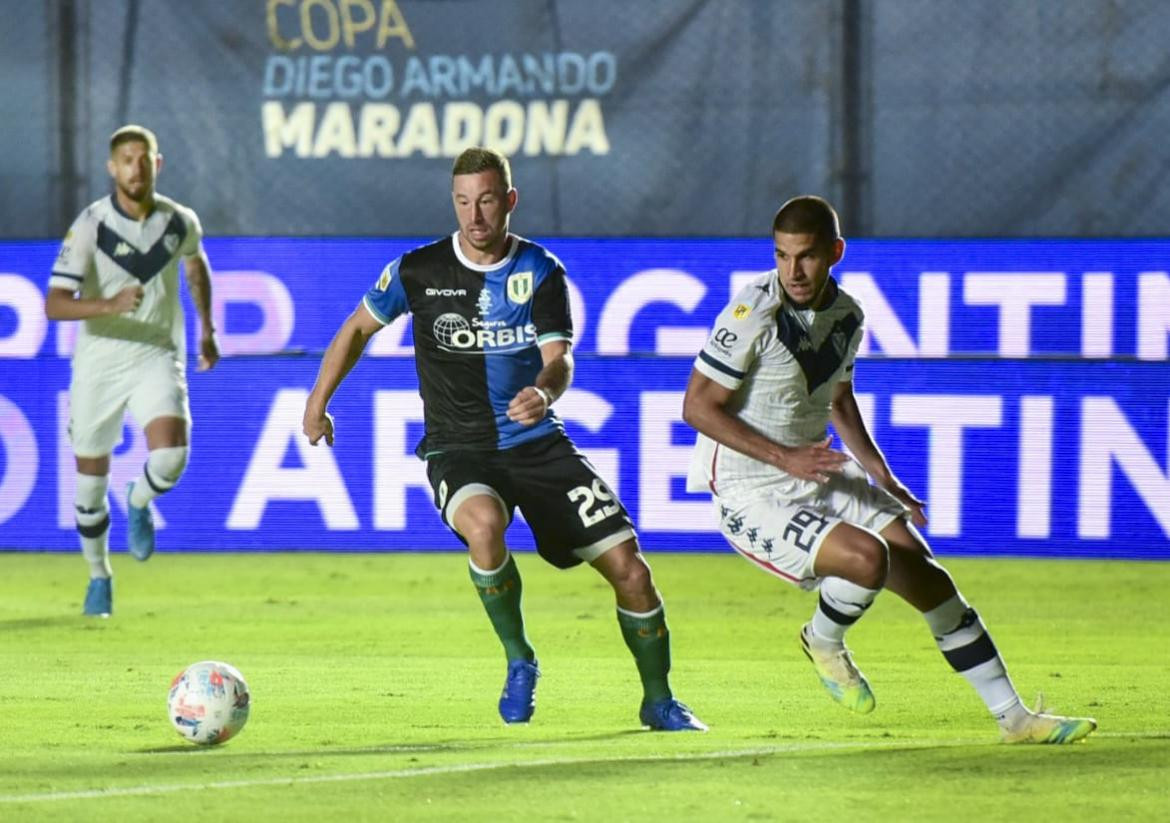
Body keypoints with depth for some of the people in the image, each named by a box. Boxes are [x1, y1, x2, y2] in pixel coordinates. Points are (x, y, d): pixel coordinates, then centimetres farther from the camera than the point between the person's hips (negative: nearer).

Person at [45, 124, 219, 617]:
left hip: (157, 357, 1)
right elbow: (54, 304, -22)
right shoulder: (90, 226, -15)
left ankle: (140, 502, 12)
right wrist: (110, 305, -38)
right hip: (99, 362, -1)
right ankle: (99, 575, 30)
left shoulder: (180, 222, -4)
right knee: (91, 479, 7)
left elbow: (196, 263, 22)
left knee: (170, 454, -24)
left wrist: (206, 329, 26)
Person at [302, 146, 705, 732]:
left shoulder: (540, 272, -2)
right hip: (457, 449, -2)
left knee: (628, 567, -7)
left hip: (536, 443, 2)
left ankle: (658, 701, 16)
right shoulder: (419, 271, -2)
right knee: (484, 523, -37)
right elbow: (358, 328, 14)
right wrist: (317, 404, 15)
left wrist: (544, 391, -35)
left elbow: (559, 359, -12)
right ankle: (518, 661, -13)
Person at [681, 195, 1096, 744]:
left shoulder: (845, 316, 4)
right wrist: (786, 458, -23)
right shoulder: (753, 313, -19)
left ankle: (1012, 716, 9)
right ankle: (823, 641, 6)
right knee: (866, 556, -28)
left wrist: (880, 473, 9)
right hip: (751, 492, -7)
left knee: (922, 570, -1)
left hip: (818, 473, 7)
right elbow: (698, 406, -17)